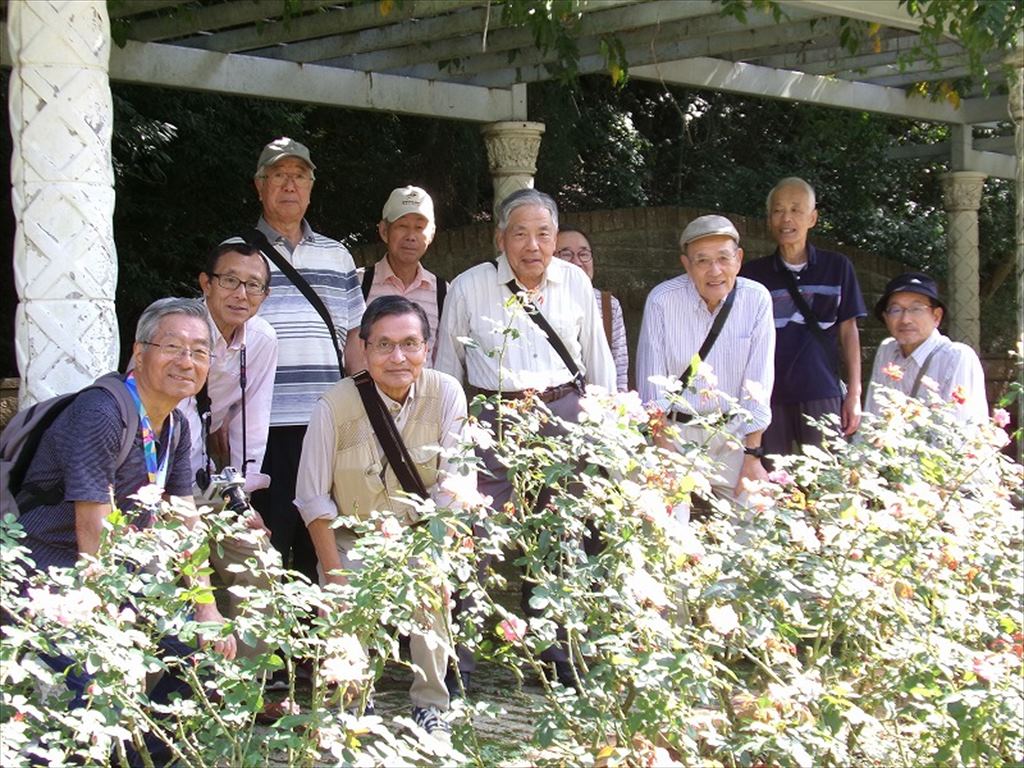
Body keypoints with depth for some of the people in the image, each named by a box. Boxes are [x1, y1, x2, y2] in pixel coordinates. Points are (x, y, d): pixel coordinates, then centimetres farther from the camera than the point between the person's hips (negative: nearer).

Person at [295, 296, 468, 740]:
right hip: (351, 540, 0)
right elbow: (313, 499, -9)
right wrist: (337, 577, -15)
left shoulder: (446, 395, -11)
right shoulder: (335, 406, -15)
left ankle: (431, 704, -9)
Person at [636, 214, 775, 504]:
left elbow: (757, 386, -5)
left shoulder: (757, 299, -7)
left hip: (731, 432, 2)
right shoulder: (662, 300, -12)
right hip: (675, 429, -2)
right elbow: (652, 389, -10)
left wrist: (753, 457, -6)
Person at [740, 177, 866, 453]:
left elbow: (848, 330, 9)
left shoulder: (837, 267, 7)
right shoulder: (753, 273, 9)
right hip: (769, 396, 1)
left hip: (822, 394, -1)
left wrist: (854, 393, 4)